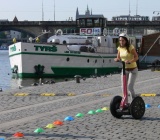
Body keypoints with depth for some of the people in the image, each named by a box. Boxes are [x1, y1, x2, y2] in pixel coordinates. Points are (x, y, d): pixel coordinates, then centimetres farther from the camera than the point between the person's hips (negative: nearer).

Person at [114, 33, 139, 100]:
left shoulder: (130, 47, -16)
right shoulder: (119, 48, 0)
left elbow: (136, 57, -17)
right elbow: (118, 58, 7)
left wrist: (130, 61, -36)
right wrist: (117, 59, -17)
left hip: (132, 70, -5)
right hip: (124, 69, 6)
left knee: (130, 87, -12)